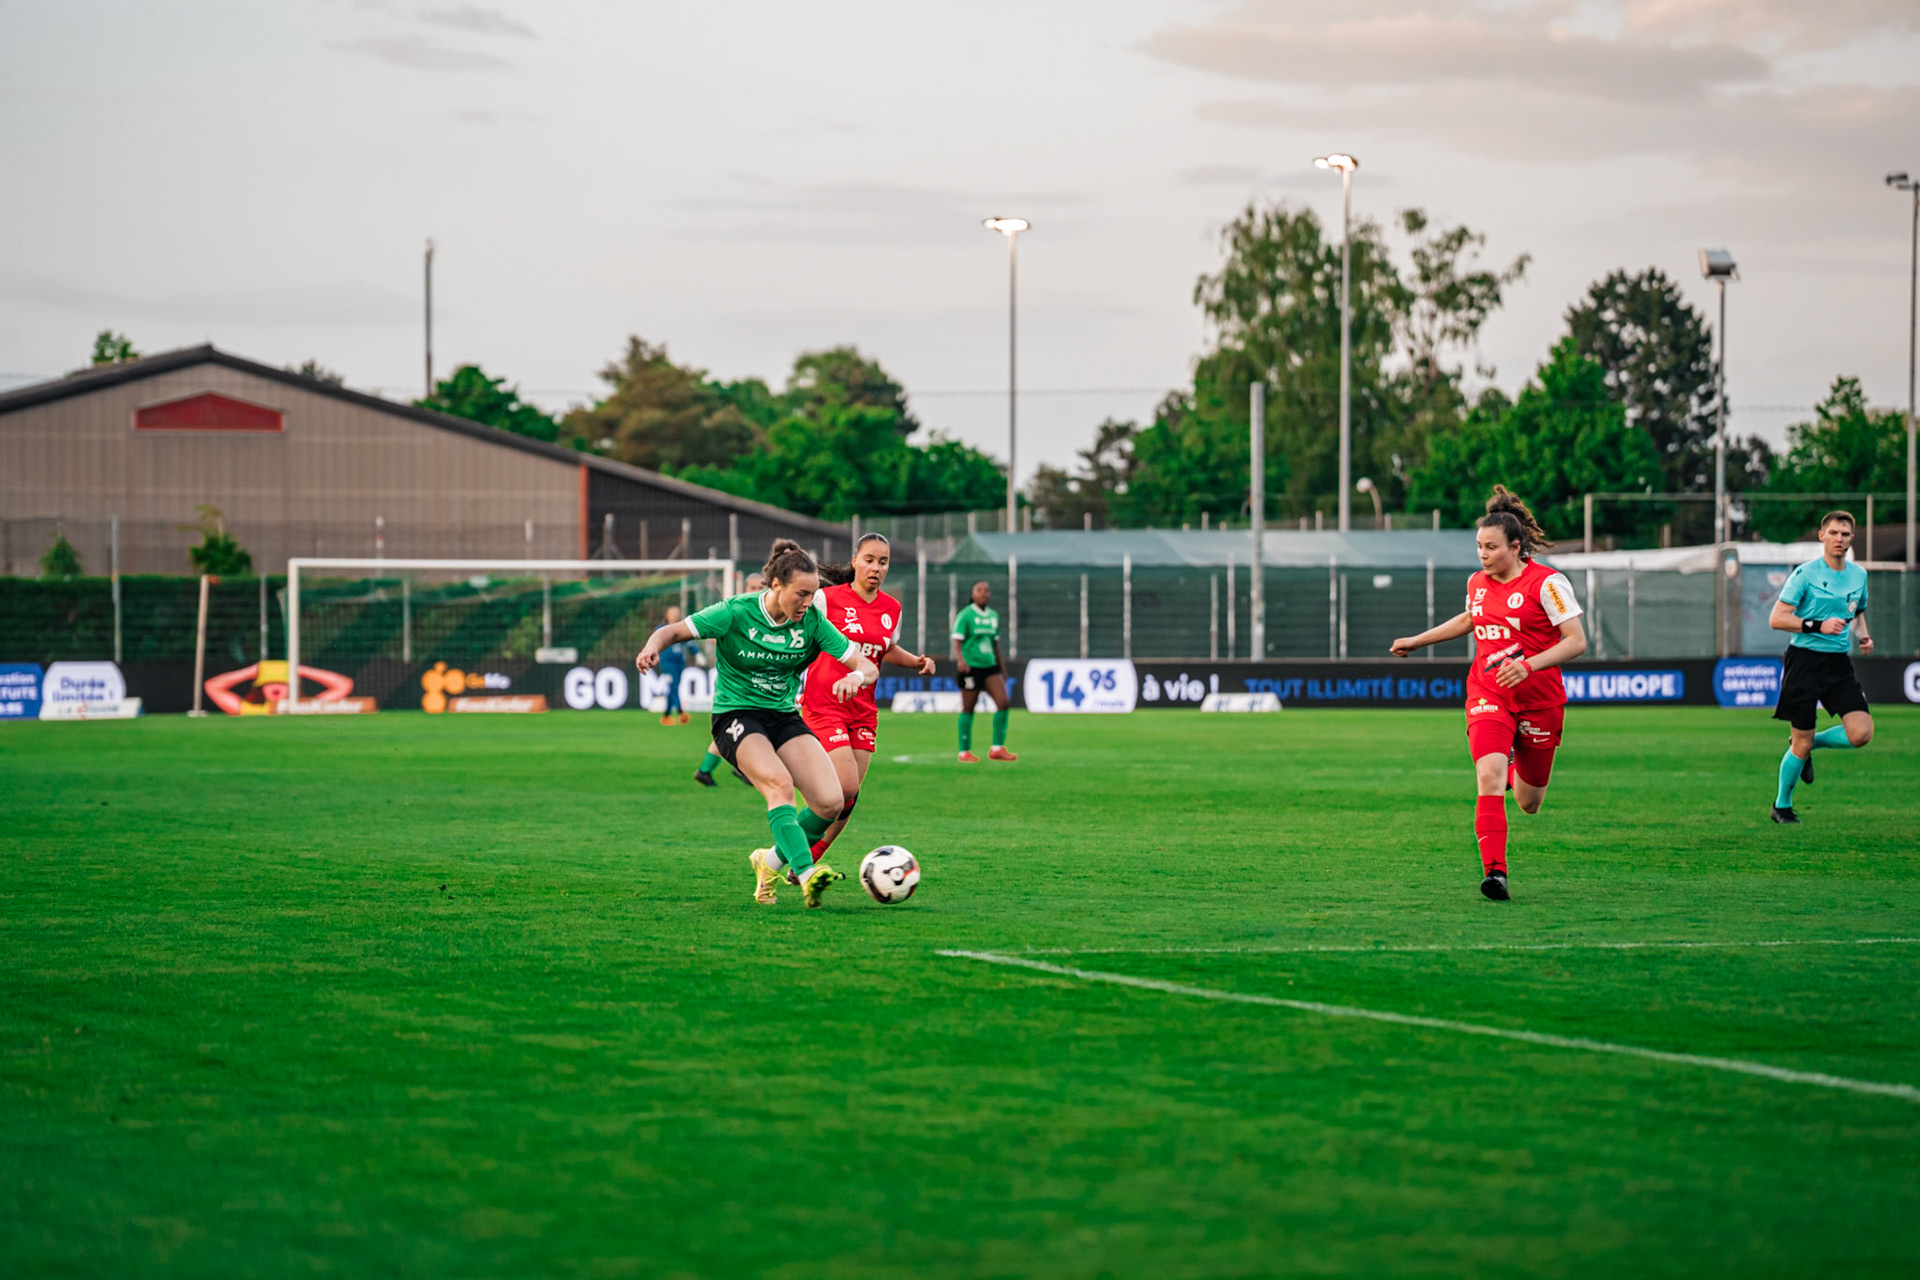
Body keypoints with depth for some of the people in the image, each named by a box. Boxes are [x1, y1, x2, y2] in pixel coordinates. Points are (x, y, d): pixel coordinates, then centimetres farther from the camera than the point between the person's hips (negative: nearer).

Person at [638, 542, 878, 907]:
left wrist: (856, 676, -29)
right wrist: (653, 647, -31)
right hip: (735, 717, -4)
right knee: (780, 783, -33)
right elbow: (673, 631, -7)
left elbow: (868, 667, -4)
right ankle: (806, 874, -41)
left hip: (784, 716, 4)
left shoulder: (811, 622, -5)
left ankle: (772, 862, 10)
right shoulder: (736, 613, -13)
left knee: (831, 802, -14)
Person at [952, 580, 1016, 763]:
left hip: (989, 666, 6)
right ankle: (964, 752, 9)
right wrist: (959, 659, -33)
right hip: (970, 666, -6)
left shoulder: (993, 616, 14)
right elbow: (957, 640, -15)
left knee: (1003, 702, -7)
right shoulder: (965, 615, -6)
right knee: (968, 709, -1)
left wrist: (1002, 669, 23)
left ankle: (997, 748, -2)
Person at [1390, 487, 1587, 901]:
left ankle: (1517, 766, 47)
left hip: (1538, 700, -3)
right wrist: (1417, 640, 29)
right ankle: (1494, 871, -26)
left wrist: (1529, 665, -27)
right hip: (1487, 696, 3)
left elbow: (1577, 641, -14)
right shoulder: (1477, 583, 6)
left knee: (1528, 804, 10)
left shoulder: (1546, 582, -12)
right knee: (1489, 775, -24)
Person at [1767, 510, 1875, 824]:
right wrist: (1818, 626, -20)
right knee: (1801, 744, -3)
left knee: (1861, 733, -12)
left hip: (1839, 662, 5)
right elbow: (1776, 619, -10)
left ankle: (1808, 743, 17)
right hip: (1805, 660, -5)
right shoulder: (1805, 574, -8)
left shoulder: (1858, 575, 9)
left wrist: (1863, 635, 7)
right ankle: (1782, 805, 21)